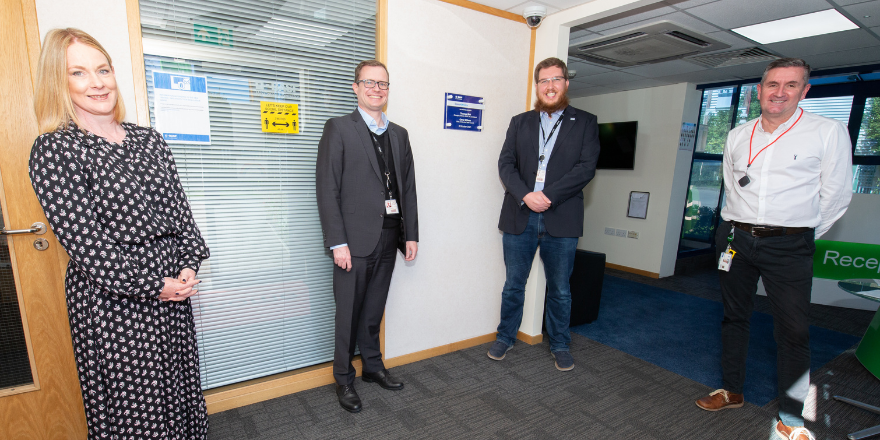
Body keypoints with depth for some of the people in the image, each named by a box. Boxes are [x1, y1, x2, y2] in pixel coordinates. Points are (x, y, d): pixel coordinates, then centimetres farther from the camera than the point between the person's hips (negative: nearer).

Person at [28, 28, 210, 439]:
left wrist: (189, 266, -5)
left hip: (173, 287, 5)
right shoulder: (53, 149, -8)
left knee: (179, 388, 18)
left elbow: (178, 205, 7)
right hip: (113, 302, -5)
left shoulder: (148, 139, 8)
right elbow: (83, 240, -14)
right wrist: (152, 285, -14)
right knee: (134, 407, 11)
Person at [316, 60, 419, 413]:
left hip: (389, 238, 5)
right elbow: (326, 188, -9)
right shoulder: (339, 129, -3)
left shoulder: (399, 134, 13)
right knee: (349, 313, 8)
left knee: (374, 310, 18)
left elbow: (408, 187, 12)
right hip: (356, 239, -4)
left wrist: (411, 234, 8)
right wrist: (337, 242, -14)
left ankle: (373, 365, 37)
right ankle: (344, 379, 27)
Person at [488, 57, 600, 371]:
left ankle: (560, 345, 31)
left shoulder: (584, 123, 7)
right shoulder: (520, 122, 12)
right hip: (519, 216, 1)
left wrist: (548, 196, -16)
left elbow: (586, 167, -5)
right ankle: (505, 337, 30)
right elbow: (505, 163, 2)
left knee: (560, 290, 11)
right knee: (513, 285, 11)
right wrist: (525, 196, -15)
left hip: (561, 219, -1)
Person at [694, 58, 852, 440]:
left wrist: (801, 236, 5)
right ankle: (732, 391, 29)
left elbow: (836, 195, 0)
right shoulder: (737, 136, 8)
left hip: (788, 246, -3)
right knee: (734, 316, 12)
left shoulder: (828, 132, -3)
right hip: (735, 238, 4)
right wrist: (738, 227, 13)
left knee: (793, 329, 0)